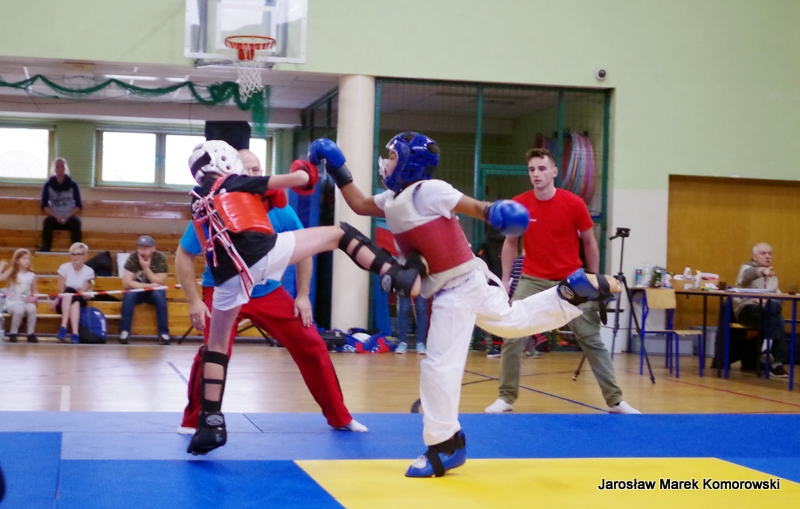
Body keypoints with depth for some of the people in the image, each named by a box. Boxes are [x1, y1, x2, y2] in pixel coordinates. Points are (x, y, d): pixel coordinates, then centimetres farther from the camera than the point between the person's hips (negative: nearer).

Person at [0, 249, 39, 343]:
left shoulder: (31, 275, 6)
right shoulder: (11, 273, 0)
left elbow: (34, 292, 12)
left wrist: (33, 298, -9)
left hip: (26, 302, 2)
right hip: (12, 303, -2)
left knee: (32, 308, -33)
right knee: (19, 310, -36)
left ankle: (31, 334, -19)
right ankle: (13, 334, -14)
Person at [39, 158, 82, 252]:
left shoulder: (73, 185, 5)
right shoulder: (48, 185, 5)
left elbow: (78, 205, 1)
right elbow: (44, 206, 1)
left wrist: (68, 217, -15)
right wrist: (56, 216, -15)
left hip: (69, 217, 0)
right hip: (54, 217, 0)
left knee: (76, 222, -34)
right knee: (48, 221, -34)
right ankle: (45, 250, -33)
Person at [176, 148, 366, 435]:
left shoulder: (279, 211, -13)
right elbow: (184, 256, -12)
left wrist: (303, 296, -2)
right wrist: (195, 302, -20)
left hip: (269, 292, 3)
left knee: (312, 348, 2)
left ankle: (340, 418, 17)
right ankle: (193, 421, -1)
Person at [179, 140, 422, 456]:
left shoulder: (198, 202, 29)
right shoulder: (238, 183, 16)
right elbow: (299, 178, 15)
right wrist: (303, 173, 35)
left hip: (228, 278, 4)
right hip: (264, 253, -4)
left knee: (216, 346, 19)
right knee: (339, 234, 10)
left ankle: (211, 423, 14)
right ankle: (394, 275, -10)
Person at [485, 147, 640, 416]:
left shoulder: (574, 203, -11)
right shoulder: (518, 205, -7)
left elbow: (590, 243, 1)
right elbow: (510, 243, 7)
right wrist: (505, 281, 3)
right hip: (532, 280, 1)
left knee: (593, 341, 5)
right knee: (513, 340, -6)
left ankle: (615, 401, 13)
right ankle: (506, 398, 9)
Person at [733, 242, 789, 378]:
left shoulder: (772, 275, 25)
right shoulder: (746, 268, 5)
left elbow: (778, 296, 12)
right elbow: (748, 275, -23)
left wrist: (768, 300, -13)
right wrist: (762, 271, -47)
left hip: (768, 313, 5)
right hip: (746, 310, -5)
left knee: (779, 321, -29)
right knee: (773, 307, -33)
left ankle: (777, 362, -31)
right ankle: (767, 350, -36)